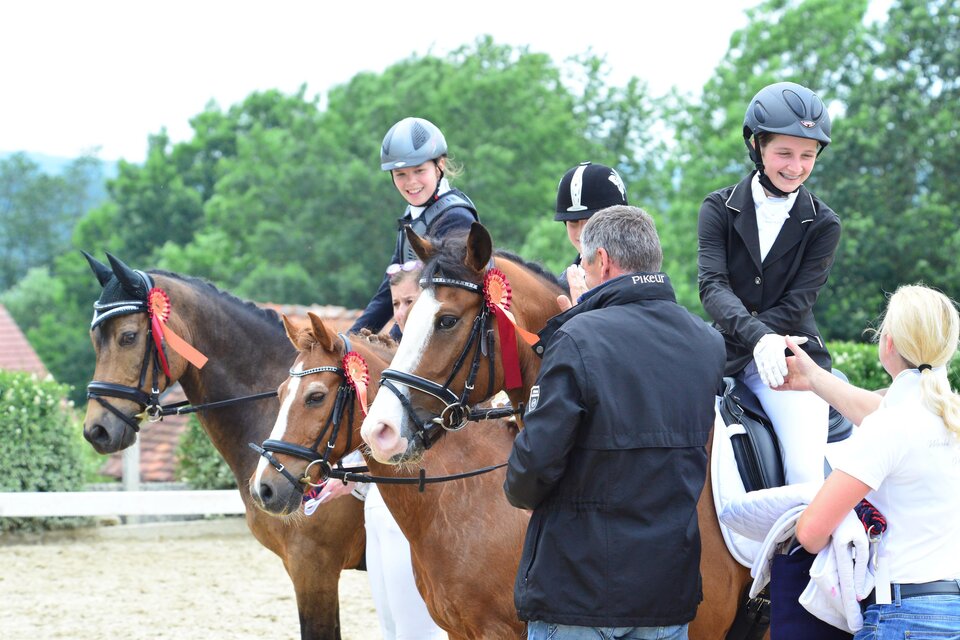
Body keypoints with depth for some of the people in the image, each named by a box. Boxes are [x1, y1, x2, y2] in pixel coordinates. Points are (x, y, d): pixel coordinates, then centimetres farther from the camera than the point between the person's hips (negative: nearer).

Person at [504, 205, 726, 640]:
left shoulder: (578, 340, -16)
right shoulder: (710, 344, 4)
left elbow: (537, 460, -18)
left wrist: (518, 491, 5)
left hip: (578, 586, -5)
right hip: (671, 587, 6)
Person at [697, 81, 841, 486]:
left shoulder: (823, 225, 0)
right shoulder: (719, 209, 0)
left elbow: (797, 303, -7)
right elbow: (712, 285, -13)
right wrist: (759, 338, -32)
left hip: (790, 360, -1)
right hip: (724, 357, 1)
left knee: (806, 473, -16)